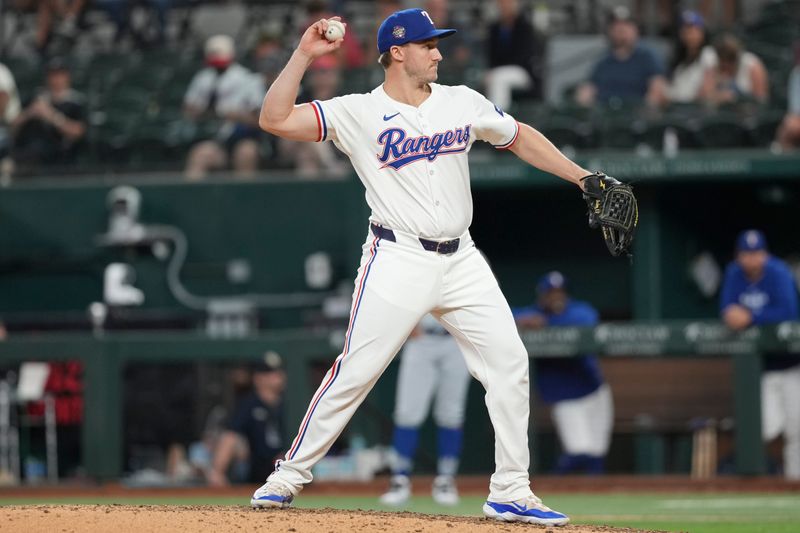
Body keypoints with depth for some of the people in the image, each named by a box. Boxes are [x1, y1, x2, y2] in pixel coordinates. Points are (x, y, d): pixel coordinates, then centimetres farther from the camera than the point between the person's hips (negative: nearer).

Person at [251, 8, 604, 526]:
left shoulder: (463, 103, 8)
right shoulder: (358, 113, -5)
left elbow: (520, 137, 21)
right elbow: (275, 119, -11)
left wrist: (583, 178, 16)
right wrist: (303, 56, -17)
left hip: (461, 260, 5)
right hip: (398, 261, -5)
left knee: (509, 362, -2)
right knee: (355, 371, -8)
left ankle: (511, 493, 5)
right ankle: (291, 473, 6)